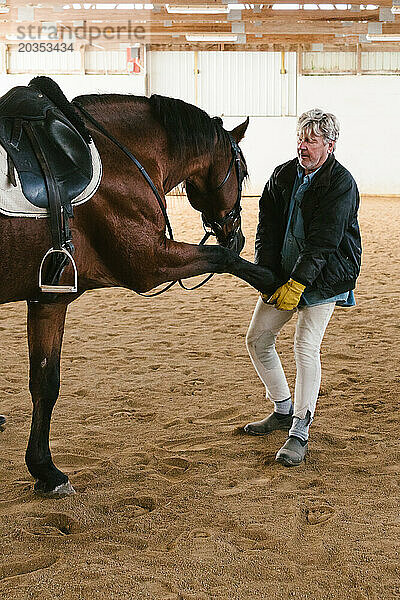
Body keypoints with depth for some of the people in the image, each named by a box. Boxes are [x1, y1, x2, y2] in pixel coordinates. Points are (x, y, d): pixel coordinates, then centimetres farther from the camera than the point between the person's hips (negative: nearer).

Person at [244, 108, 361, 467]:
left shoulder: (342, 185, -14)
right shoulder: (283, 175, 3)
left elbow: (323, 242, -20)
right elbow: (266, 228, 3)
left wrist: (297, 284, -24)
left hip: (323, 278, -6)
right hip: (282, 274, 7)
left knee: (306, 348, -15)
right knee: (257, 339, 6)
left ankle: (300, 432, -5)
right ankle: (283, 410, 26)